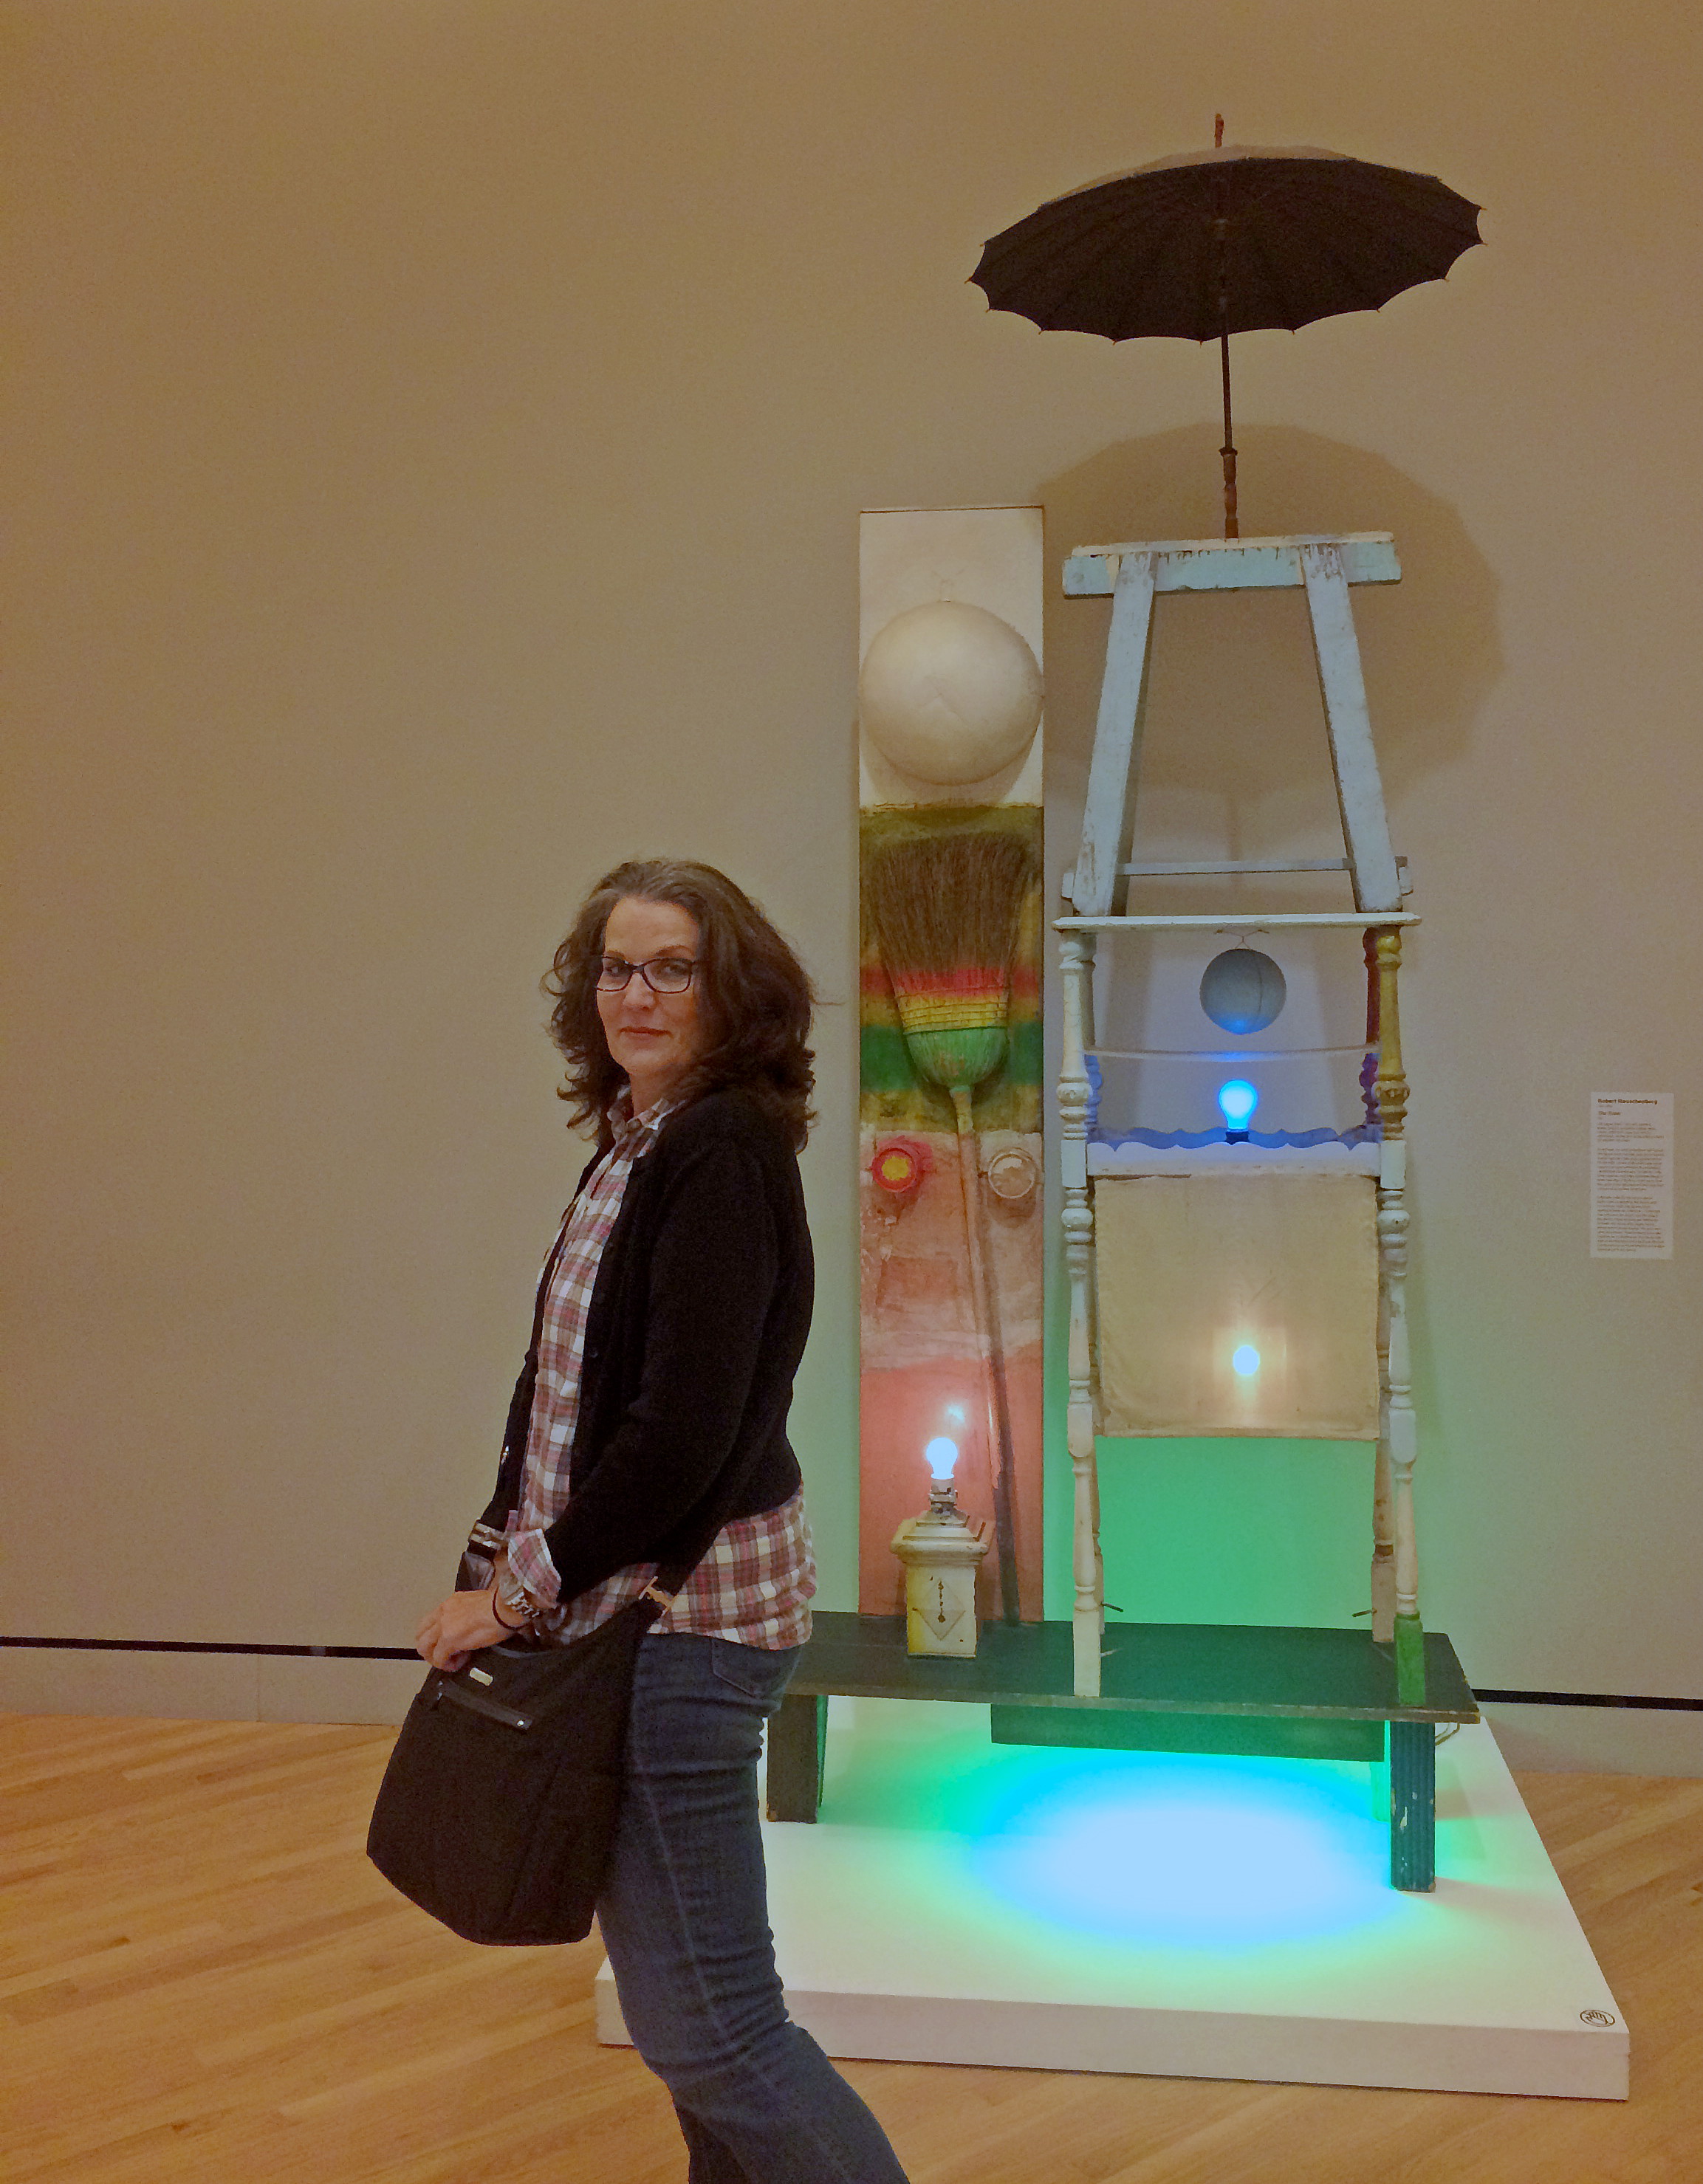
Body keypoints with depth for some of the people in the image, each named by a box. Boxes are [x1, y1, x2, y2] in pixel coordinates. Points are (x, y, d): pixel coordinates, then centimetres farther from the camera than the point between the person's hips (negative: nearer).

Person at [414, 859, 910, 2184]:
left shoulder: (722, 1157, -17)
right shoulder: (636, 1148, 11)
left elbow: (681, 1434, -22)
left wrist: (526, 1593, -14)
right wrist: (513, 1543, 5)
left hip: (688, 1612, -9)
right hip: (629, 1608, 9)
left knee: (706, 2024, -3)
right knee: (681, 2000, 19)